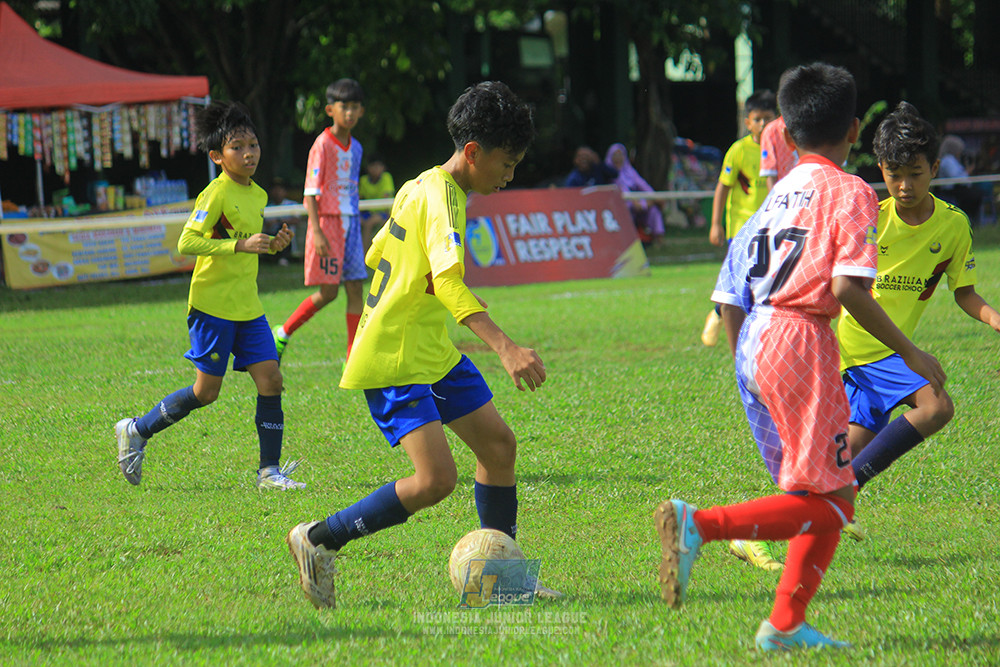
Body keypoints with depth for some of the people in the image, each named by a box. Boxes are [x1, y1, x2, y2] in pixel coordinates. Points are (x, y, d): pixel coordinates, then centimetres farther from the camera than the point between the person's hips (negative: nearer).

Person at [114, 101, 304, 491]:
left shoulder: (258, 195, 12)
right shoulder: (216, 194, -13)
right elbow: (186, 242, -21)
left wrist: (272, 246, 6)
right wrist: (240, 245, -26)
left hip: (247, 305, 7)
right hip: (213, 303, -7)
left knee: (270, 379, -3)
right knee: (207, 391, -2)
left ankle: (269, 471, 1)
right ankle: (136, 433, 16)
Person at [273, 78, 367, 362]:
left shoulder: (355, 148, 11)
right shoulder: (323, 145, -10)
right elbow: (310, 192, -12)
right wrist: (317, 231, -19)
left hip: (350, 222, 7)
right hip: (327, 221, -7)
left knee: (355, 288, 2)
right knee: (328, 291, -7)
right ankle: (283, 333, 11)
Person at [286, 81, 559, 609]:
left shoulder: (420, 188, 11)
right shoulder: (440, 196, -20)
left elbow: (376, 256, 23)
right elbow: (448, 282, -35)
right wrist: (505, 347, -45)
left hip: (434, 354, 11)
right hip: (391, 362, -11)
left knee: (498, 443, 8)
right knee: (436, 479, -18)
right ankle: (318, 541, -2)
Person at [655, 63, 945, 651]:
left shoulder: (775, 195, 19)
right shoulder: (849, 192, -1)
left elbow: (729, 299, 17)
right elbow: (848, 287, -15)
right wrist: (909, 351, -7)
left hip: (754, 342, 8)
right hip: (801, 337, -8)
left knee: (825, 501, 14)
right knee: (826, 503, -7)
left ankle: (786, 625, 6)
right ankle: (701, 525, -23)